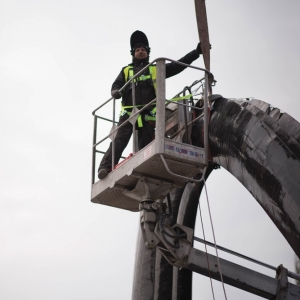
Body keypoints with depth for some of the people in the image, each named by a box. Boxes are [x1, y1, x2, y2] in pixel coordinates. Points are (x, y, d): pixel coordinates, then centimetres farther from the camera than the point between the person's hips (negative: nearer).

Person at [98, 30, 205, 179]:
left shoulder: (156, 69, 24)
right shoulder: (126, 70, 25)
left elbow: (177, 66, 18)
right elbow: (117, 84, 14)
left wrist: (196, 52, 11)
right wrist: (116, 91, -12)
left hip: (147, 114, 1)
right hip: (129, 112, -1)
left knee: (145, 145, -3)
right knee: (120, 140, -16)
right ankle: (105, 167, -25)